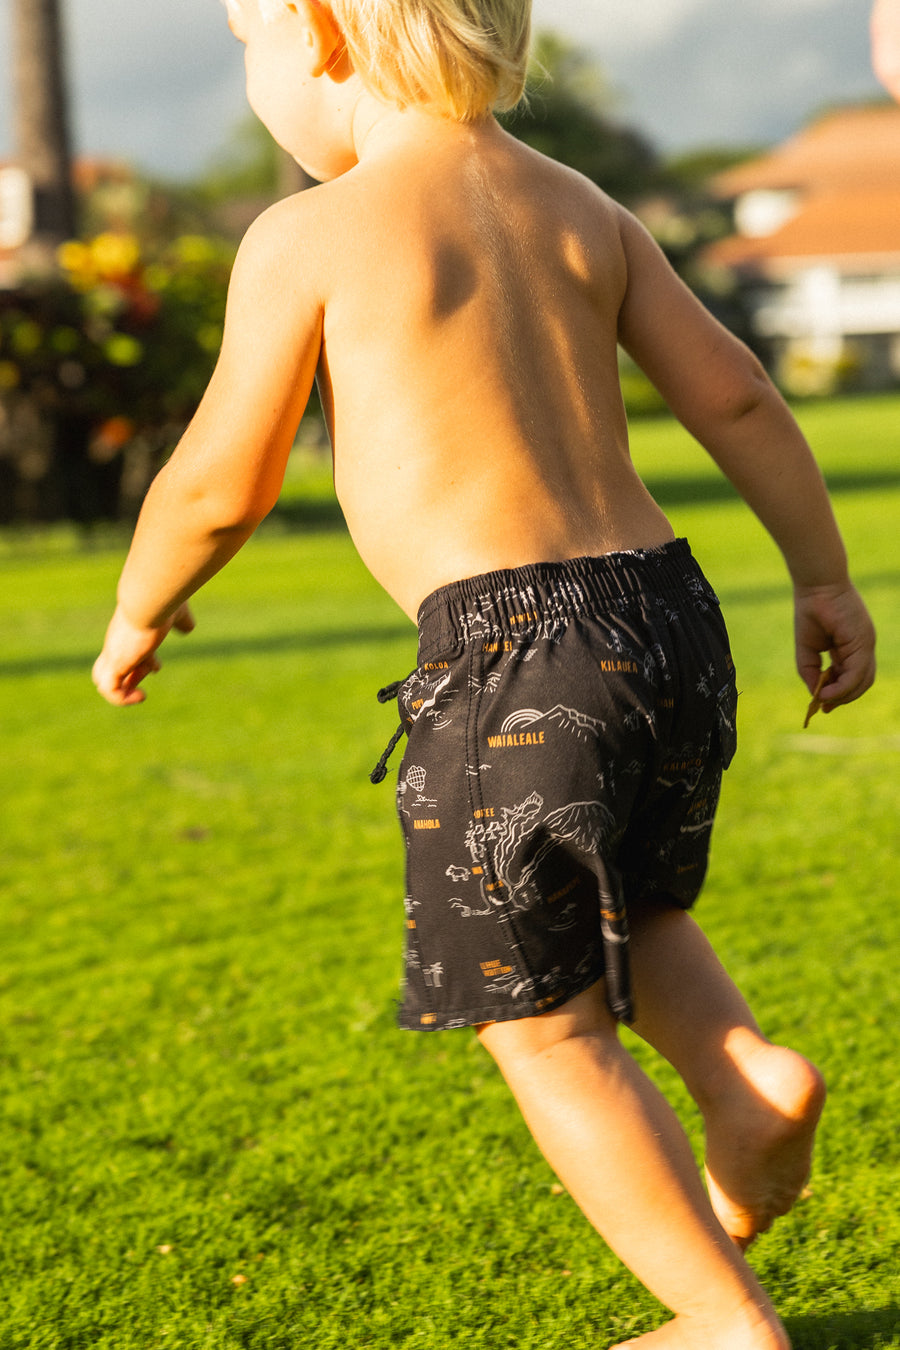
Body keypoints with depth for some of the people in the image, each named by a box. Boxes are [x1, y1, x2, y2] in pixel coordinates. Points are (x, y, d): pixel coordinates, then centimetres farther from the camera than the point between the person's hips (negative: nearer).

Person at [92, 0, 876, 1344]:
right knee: (618, 905, 33)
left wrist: (138, 615, 19)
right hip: (665, 611, 7)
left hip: (512, 648, -7)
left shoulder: (309, 238, -4)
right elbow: (734, 395, 12)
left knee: (544, 1027, 9)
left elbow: (222, 482, 1)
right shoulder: (581, 209, 13)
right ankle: (747, 1072, 10)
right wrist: (826, 578, 21)